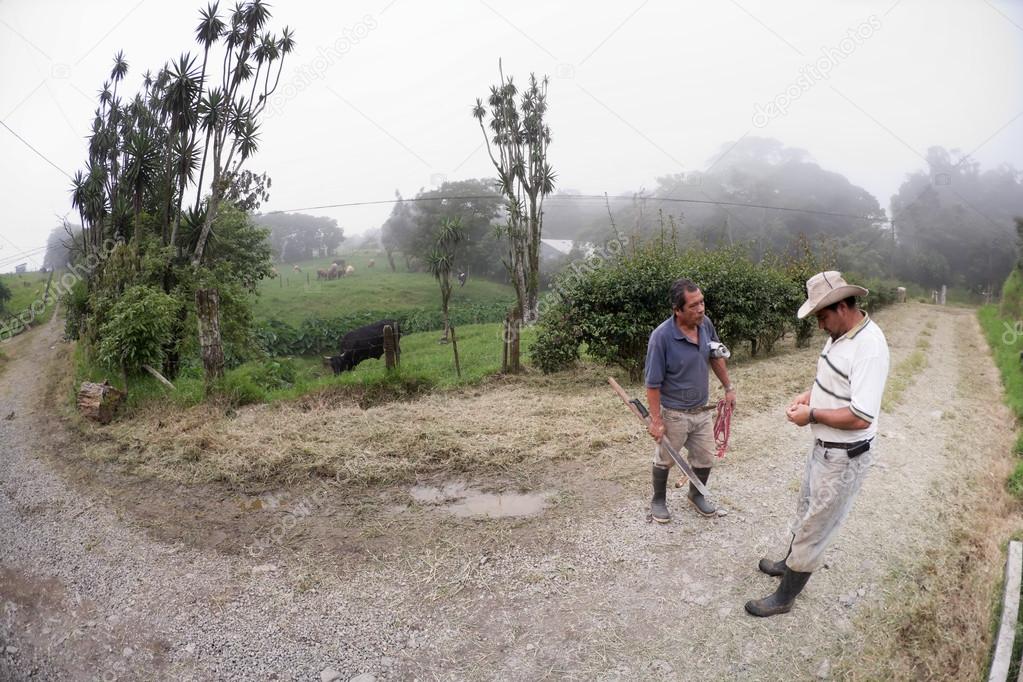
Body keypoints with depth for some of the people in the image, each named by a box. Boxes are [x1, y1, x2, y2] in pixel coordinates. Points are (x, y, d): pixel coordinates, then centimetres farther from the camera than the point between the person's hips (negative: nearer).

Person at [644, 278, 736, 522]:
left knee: (705, 459, 18)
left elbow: (716, 357, 11)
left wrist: (728, 387, 15)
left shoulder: (706, 324, -9)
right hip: (673, 414, -5)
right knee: (664, 460, 16)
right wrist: (656, 420, -18)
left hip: (702, 410, 5)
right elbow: (653, 383, -20)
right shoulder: (661, 336, -26)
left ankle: (696, 494, 45)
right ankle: (658, 500, 39)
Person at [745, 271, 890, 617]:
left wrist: (812, 415, -21)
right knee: (806, 511, 26)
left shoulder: (868, 348, -29)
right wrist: (810, 394, 1)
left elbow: (860, 418, -32)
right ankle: (791, 562, 47)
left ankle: (784, 597, 19)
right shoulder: (840, 333, 1)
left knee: (814, 526, 5)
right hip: (824, 447, 9)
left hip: (844, 458, -9)